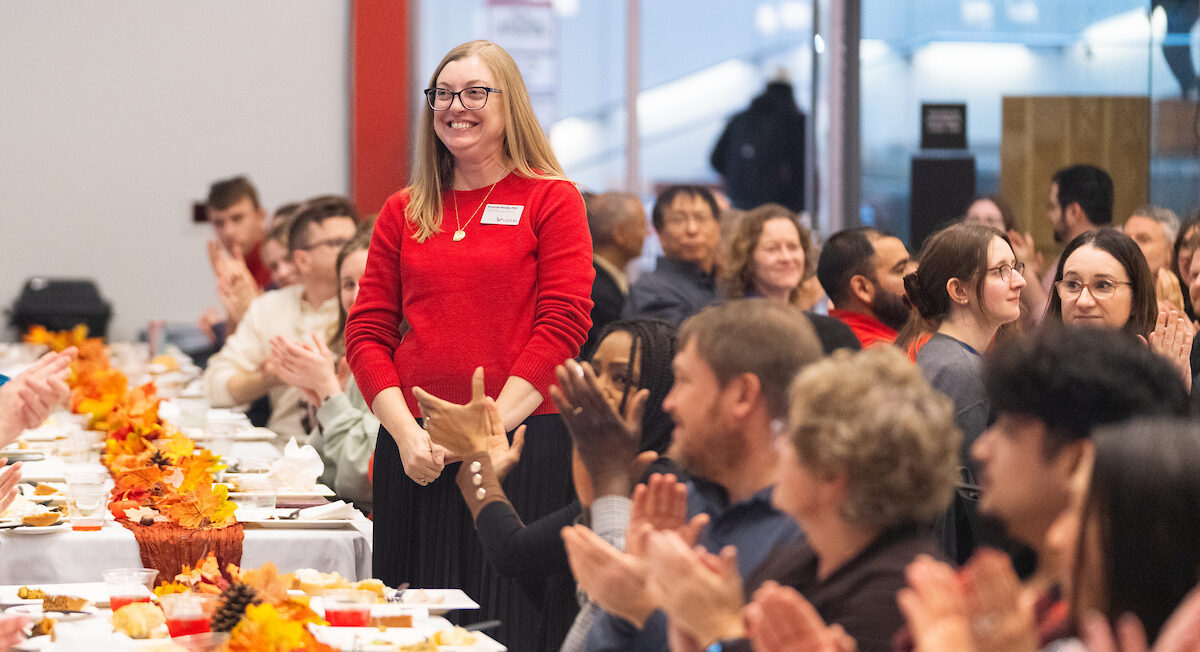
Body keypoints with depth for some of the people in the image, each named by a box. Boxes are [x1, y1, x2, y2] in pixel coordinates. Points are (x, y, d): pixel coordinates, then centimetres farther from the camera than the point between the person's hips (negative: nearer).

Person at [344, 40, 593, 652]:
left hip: (520, 444, -3)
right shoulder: (403, 212, 14)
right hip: (413, 453, 4)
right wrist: (405, 432, -6)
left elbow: (562, 326, -5)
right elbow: (368, 331, 10)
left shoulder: (551, 200, 3)